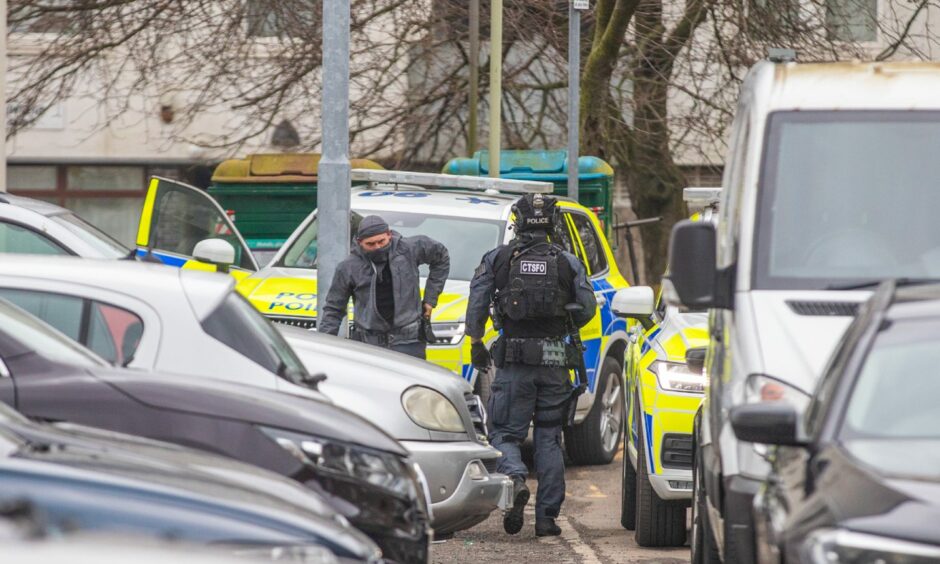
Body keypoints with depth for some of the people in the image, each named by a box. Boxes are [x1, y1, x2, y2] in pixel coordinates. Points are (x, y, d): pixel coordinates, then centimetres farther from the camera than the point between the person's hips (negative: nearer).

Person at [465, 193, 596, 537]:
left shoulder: (497, 259, 2)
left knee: (505, 432, 6)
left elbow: (476, 304, -2)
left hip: (514, 359, -1)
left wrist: (476, 343, 10)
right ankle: (547, 517, 6)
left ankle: (515, 480, -25)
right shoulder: (567, 262, 4)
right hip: (555, 360, 1)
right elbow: (587, 308, 2)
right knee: (549, 438, 9)